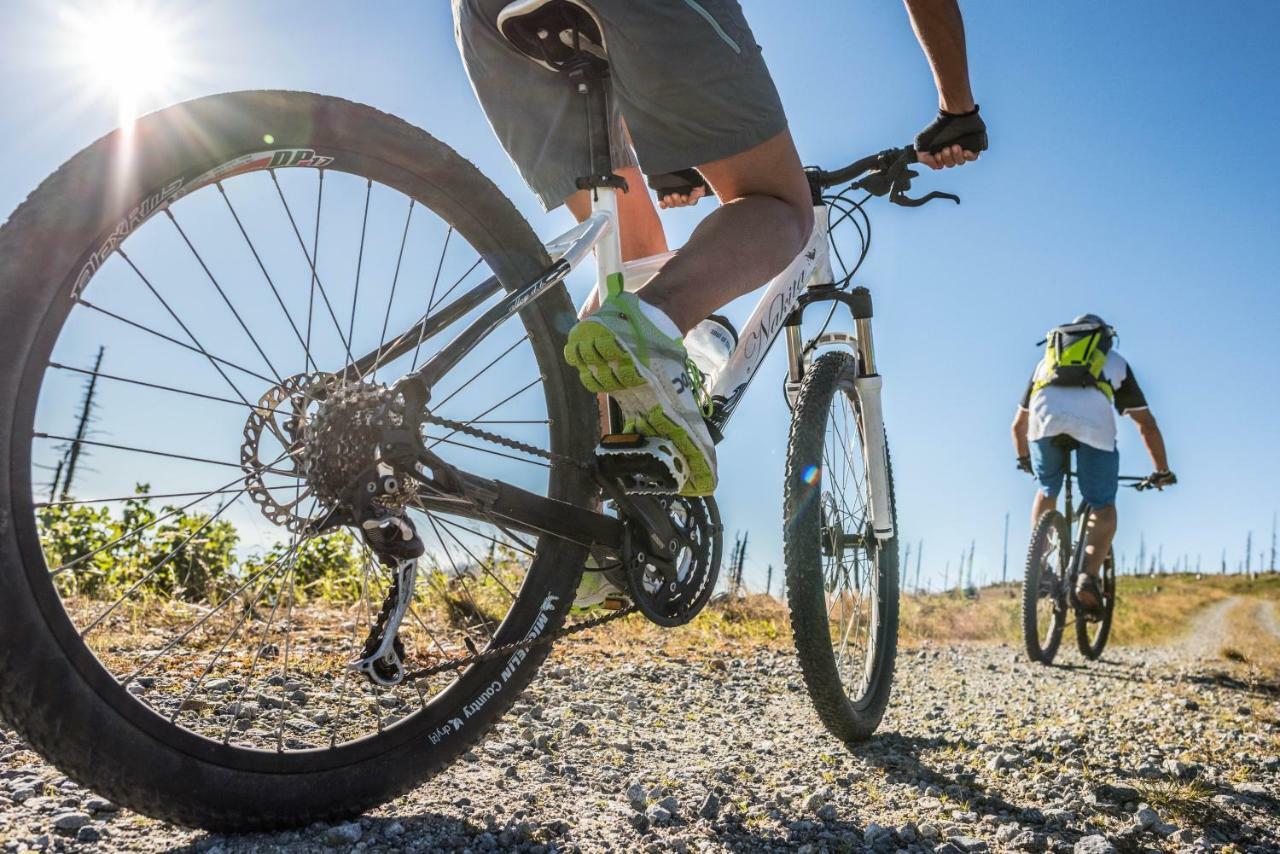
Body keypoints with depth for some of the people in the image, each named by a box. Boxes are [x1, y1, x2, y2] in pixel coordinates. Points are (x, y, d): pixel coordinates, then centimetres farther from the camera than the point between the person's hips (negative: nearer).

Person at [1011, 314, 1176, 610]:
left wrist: (1023, 459, 63)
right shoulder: (1116, 362, 36)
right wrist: (1162, 471, 45)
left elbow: (1018, 424, 47)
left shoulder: (1046, 361, 40)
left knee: (1047, 492, 27)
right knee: (1104, 507, 14)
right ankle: (1089, 577, -5)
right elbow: (1147, 425, 35)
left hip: (1044, 415, 2)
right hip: (1094, 419, -2)